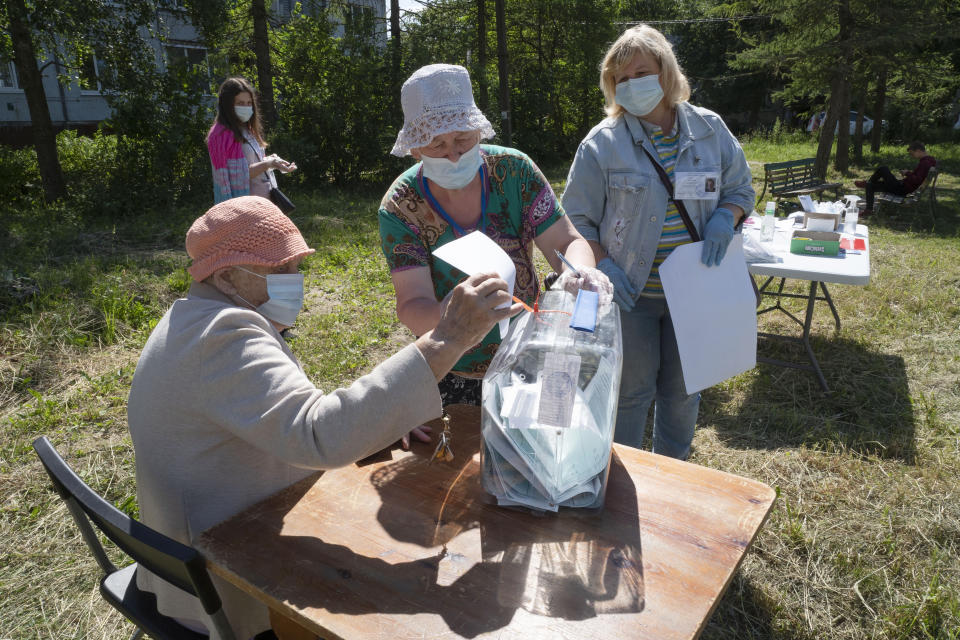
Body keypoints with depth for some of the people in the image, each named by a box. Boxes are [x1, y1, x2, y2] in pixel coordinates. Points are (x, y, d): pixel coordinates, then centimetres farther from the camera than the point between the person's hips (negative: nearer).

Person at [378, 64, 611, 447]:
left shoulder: (513, 170, -11)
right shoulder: (400, 207, -15)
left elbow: (567, 242, -11)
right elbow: (411, 306, -22)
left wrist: (580, 271, -36)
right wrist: (449, 314, -46)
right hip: (450, 378, -1)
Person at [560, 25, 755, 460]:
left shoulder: (709, 129, 2)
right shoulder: (603, 142, -8)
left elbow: (740, 189, 12)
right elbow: (577, 219, -5)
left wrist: (724, 217, -10)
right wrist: (602, 266, -18)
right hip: (630, 292, -3)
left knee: (683, 388, 18)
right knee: (631, 390, 10)